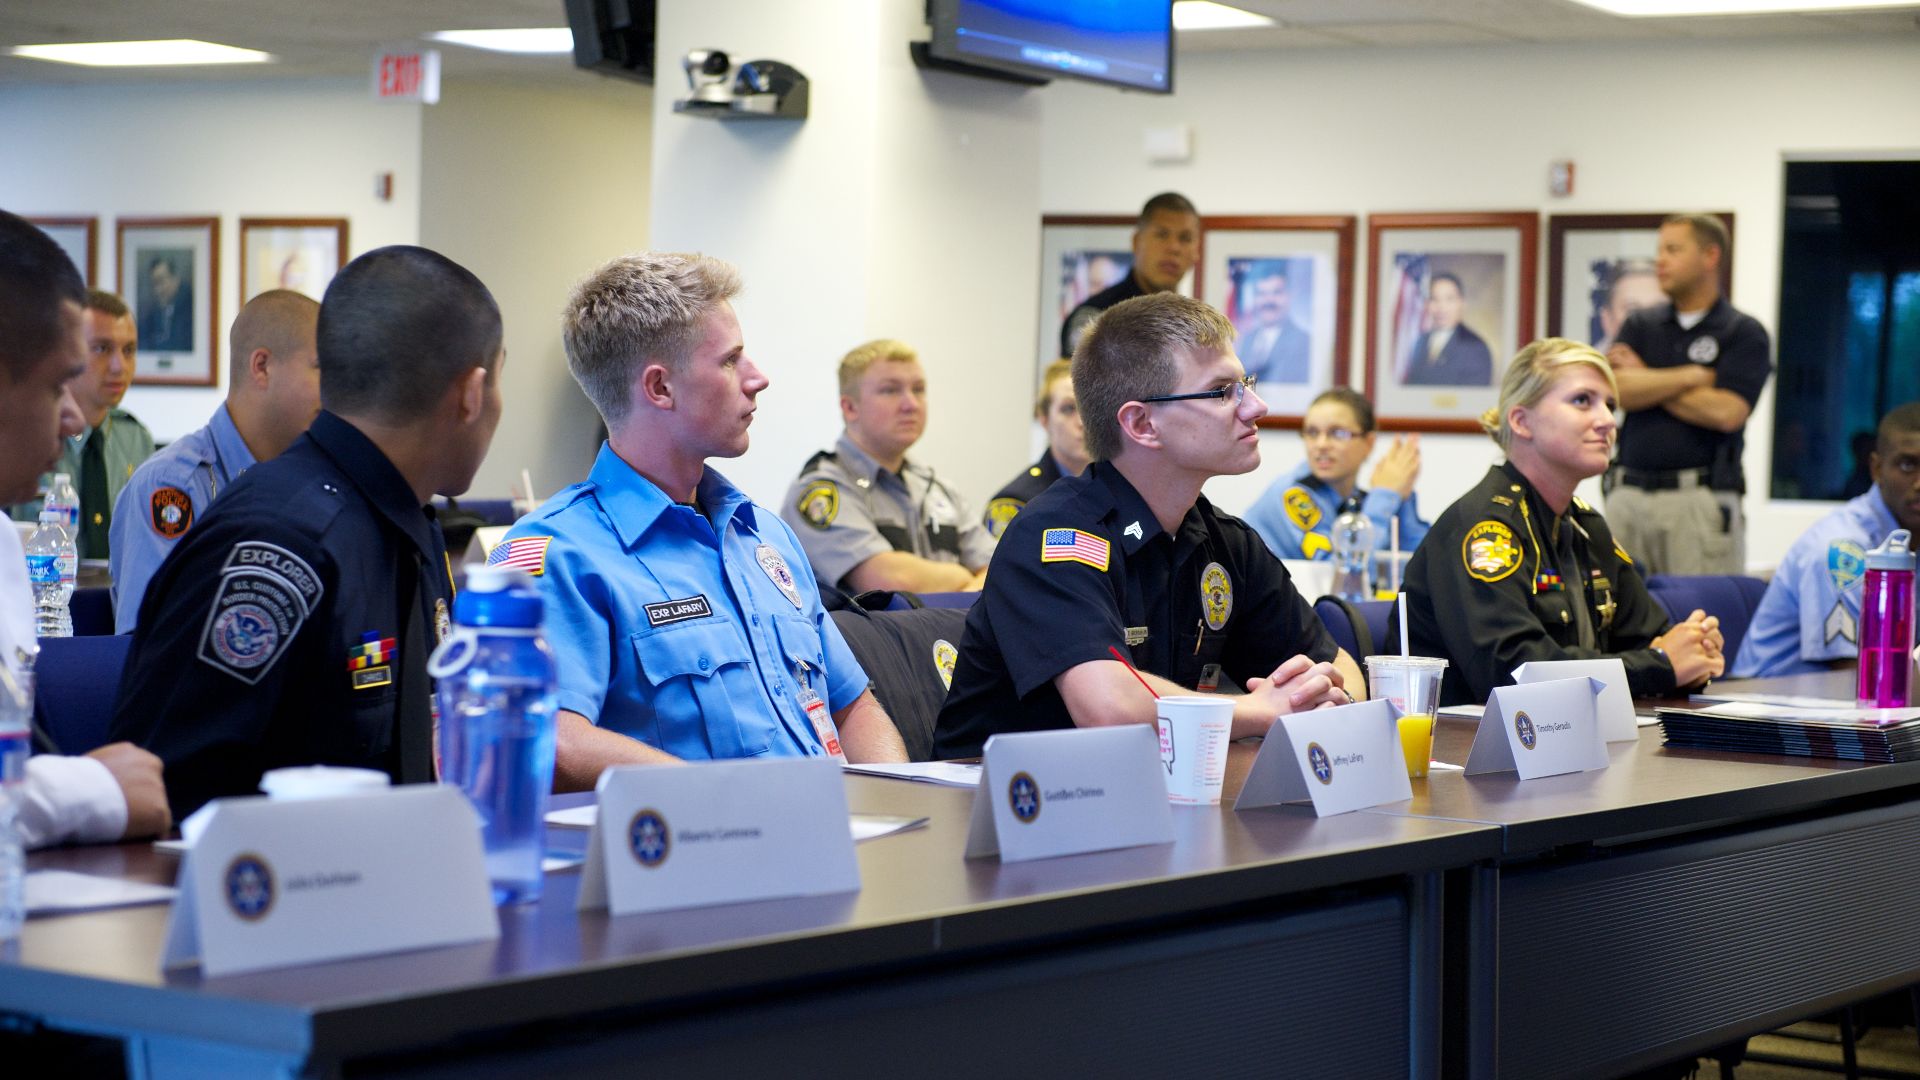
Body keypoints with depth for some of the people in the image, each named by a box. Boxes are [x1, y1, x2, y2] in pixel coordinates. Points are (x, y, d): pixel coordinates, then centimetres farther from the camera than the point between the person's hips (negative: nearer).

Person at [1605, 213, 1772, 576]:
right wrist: (1694, 375, -4)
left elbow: (1727, 411, -11)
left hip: (1700, 500, -4)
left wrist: (1647, 379, -1)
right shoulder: (1640, 325, 16)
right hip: (1629, 494, 4)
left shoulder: (1744, 333, 4)